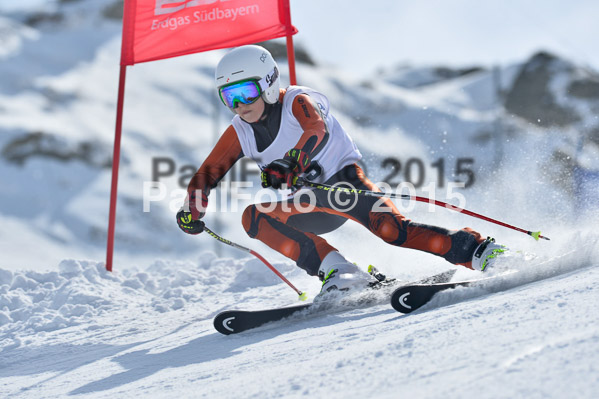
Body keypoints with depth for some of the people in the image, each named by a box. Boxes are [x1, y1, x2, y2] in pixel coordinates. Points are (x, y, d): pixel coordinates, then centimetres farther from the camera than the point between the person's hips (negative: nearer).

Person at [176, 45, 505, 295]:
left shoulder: (298, 102, -16)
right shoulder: (240, 134, 1)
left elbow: (316, 129, -38)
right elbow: (207, 174, 5)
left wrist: (282, 169, -55)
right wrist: (192, 211, -15)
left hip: (342, 177, -5)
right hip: (312, 210, 6)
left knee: (388, 226, -32)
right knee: (253, 217, -21)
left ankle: (472, 249, -29)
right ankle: (335, 270, -29)